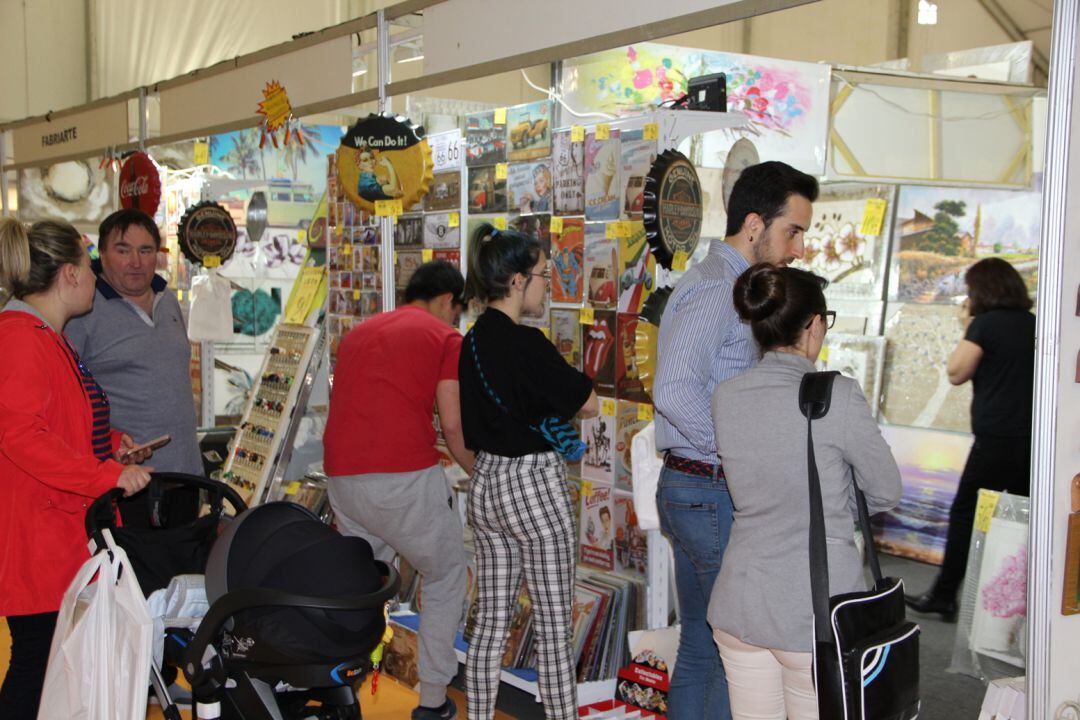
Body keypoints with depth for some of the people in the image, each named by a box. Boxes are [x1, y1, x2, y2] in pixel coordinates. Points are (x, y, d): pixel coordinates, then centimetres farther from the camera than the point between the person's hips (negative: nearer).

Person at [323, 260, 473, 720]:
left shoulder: (359, 332, 23)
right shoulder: (445, 337, 3)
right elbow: (452, 426, -5)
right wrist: (479, 474, 10)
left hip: (341, 477, 6)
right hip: (405, 476, -6)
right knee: (446, 577, 13)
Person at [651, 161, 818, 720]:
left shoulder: (717, 283, 16)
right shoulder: (718, 288, -16)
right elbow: (674, 390, -29)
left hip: (684, 486, 10)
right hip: (715, 494, -10)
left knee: (699, 647, 17)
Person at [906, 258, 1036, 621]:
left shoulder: (986, 323, -9)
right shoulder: (1033, 324, 10)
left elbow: (956, 372, -7)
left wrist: (967, 328, 3)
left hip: (997, 438, -6)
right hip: (1034, 438, 7)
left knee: (965, 514, 2)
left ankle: (944, 596, 7)